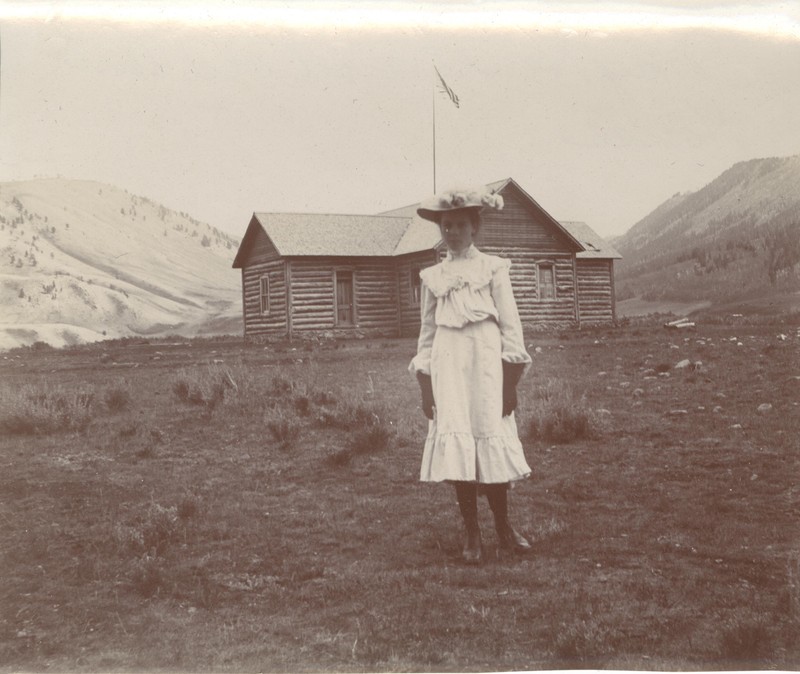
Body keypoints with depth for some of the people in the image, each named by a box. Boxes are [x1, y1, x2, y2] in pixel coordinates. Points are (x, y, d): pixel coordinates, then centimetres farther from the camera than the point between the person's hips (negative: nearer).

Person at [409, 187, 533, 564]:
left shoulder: (493, 268, 4)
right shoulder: (432, 277, 11)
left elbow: (511, 328, 1)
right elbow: (426, 334, 12)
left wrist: (511, 384, -4)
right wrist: (425, 389, 6)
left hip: (487, 363, -2)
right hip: (448, 367, 2)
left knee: (491, 443, 0)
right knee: (456, 448, -2)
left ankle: (504, 529, 19)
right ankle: (472, 536, 9)